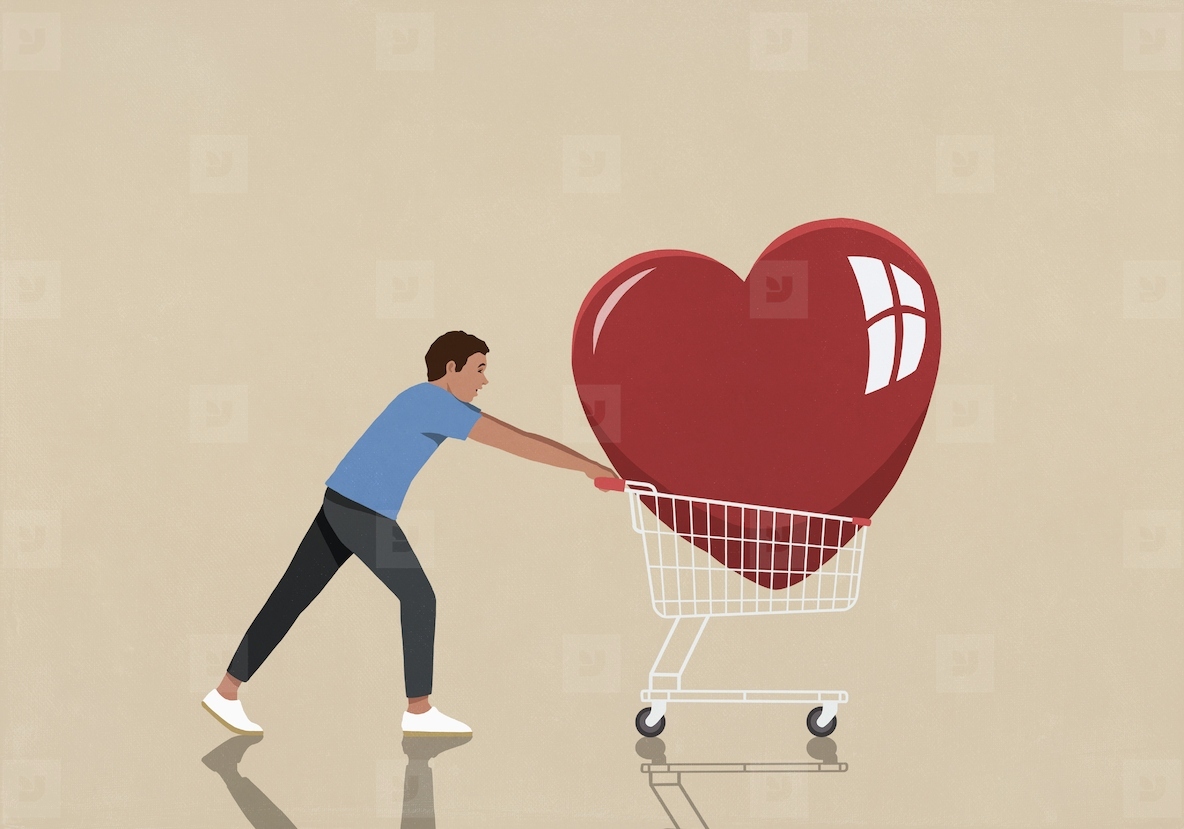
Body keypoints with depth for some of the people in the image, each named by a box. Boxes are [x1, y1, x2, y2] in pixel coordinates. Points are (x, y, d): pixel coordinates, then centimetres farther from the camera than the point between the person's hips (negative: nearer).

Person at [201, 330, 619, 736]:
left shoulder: (428, 399, 17)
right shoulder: (440, 403, -13)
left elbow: (513, 439, 23)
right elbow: (518, 442, -17)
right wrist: (593, 468, -14)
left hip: (340, 505, 10)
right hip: (364, 513, -10)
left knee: (291, 599, 9)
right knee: (418, 598, 1)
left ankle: (225, 692, 11)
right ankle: (418, 711, 8)